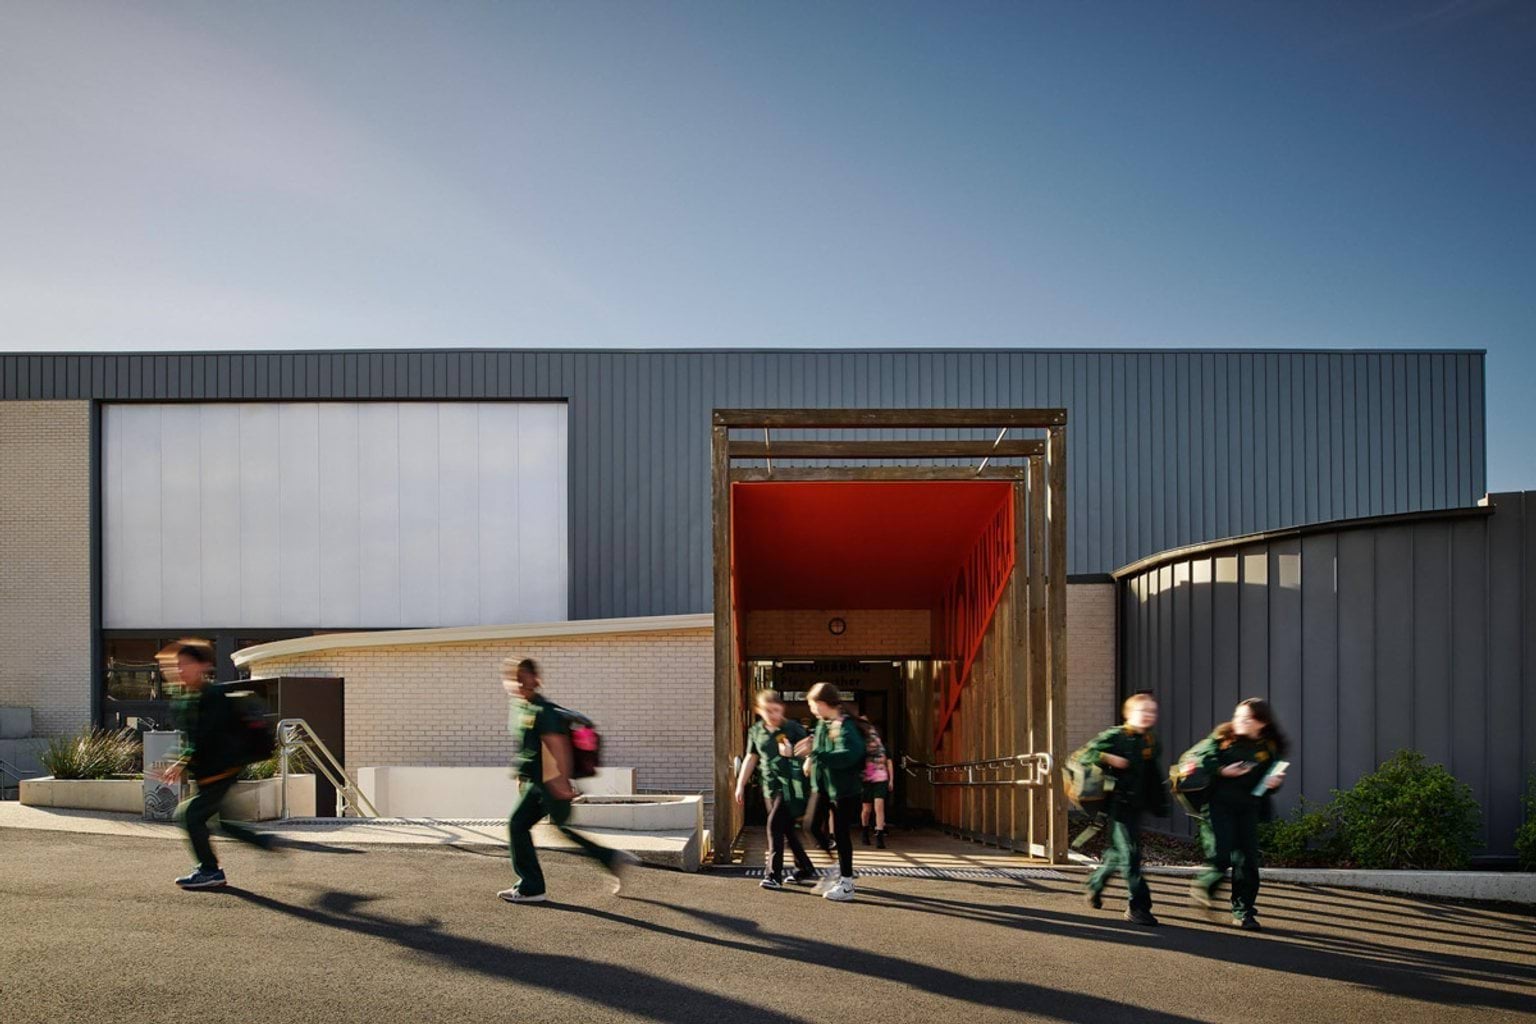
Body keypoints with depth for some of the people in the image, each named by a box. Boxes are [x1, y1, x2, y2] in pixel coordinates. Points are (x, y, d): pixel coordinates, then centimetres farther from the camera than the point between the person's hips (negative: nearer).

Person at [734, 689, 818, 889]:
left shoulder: (793, 729, -7)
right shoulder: (756, 731, 7)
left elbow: (810, 750, -6)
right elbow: (750, 758, 15)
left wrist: (792, 752, -26)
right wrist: (740, 785, 13)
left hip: (791, 785, -5)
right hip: (771, 786, 5)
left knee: (775, 824, -14)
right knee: (786, 829, 10)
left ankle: (774, 874, -9)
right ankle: (805, 869, 25)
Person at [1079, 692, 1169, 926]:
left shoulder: (1153, 744, 11)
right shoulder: (1114, 737, -8)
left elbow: (1155, 779, 21)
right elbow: (1085, 755, -12)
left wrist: (1161, 804, 18)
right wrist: (1107, 759, -26)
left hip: (1137, 806, 7)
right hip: (1118, 803, -7)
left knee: (1118, 852, 17)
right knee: (1130, 853, -8)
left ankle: (1095, 884, 40)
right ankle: (1138, 906, -4)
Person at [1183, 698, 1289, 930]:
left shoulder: (1269, 748, 6)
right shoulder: (1223, 738, -2)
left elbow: (1272, 777, 16)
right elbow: (1197, 757, -3)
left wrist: (1275, 782, -7)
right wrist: (1221, 771, -14)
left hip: (1248, 808, 3)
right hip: (1219, 804, -3)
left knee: (1248, 860, 1)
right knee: (1221, 854, -13)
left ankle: (1243, 912, 16)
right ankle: (1204, 886, 19)